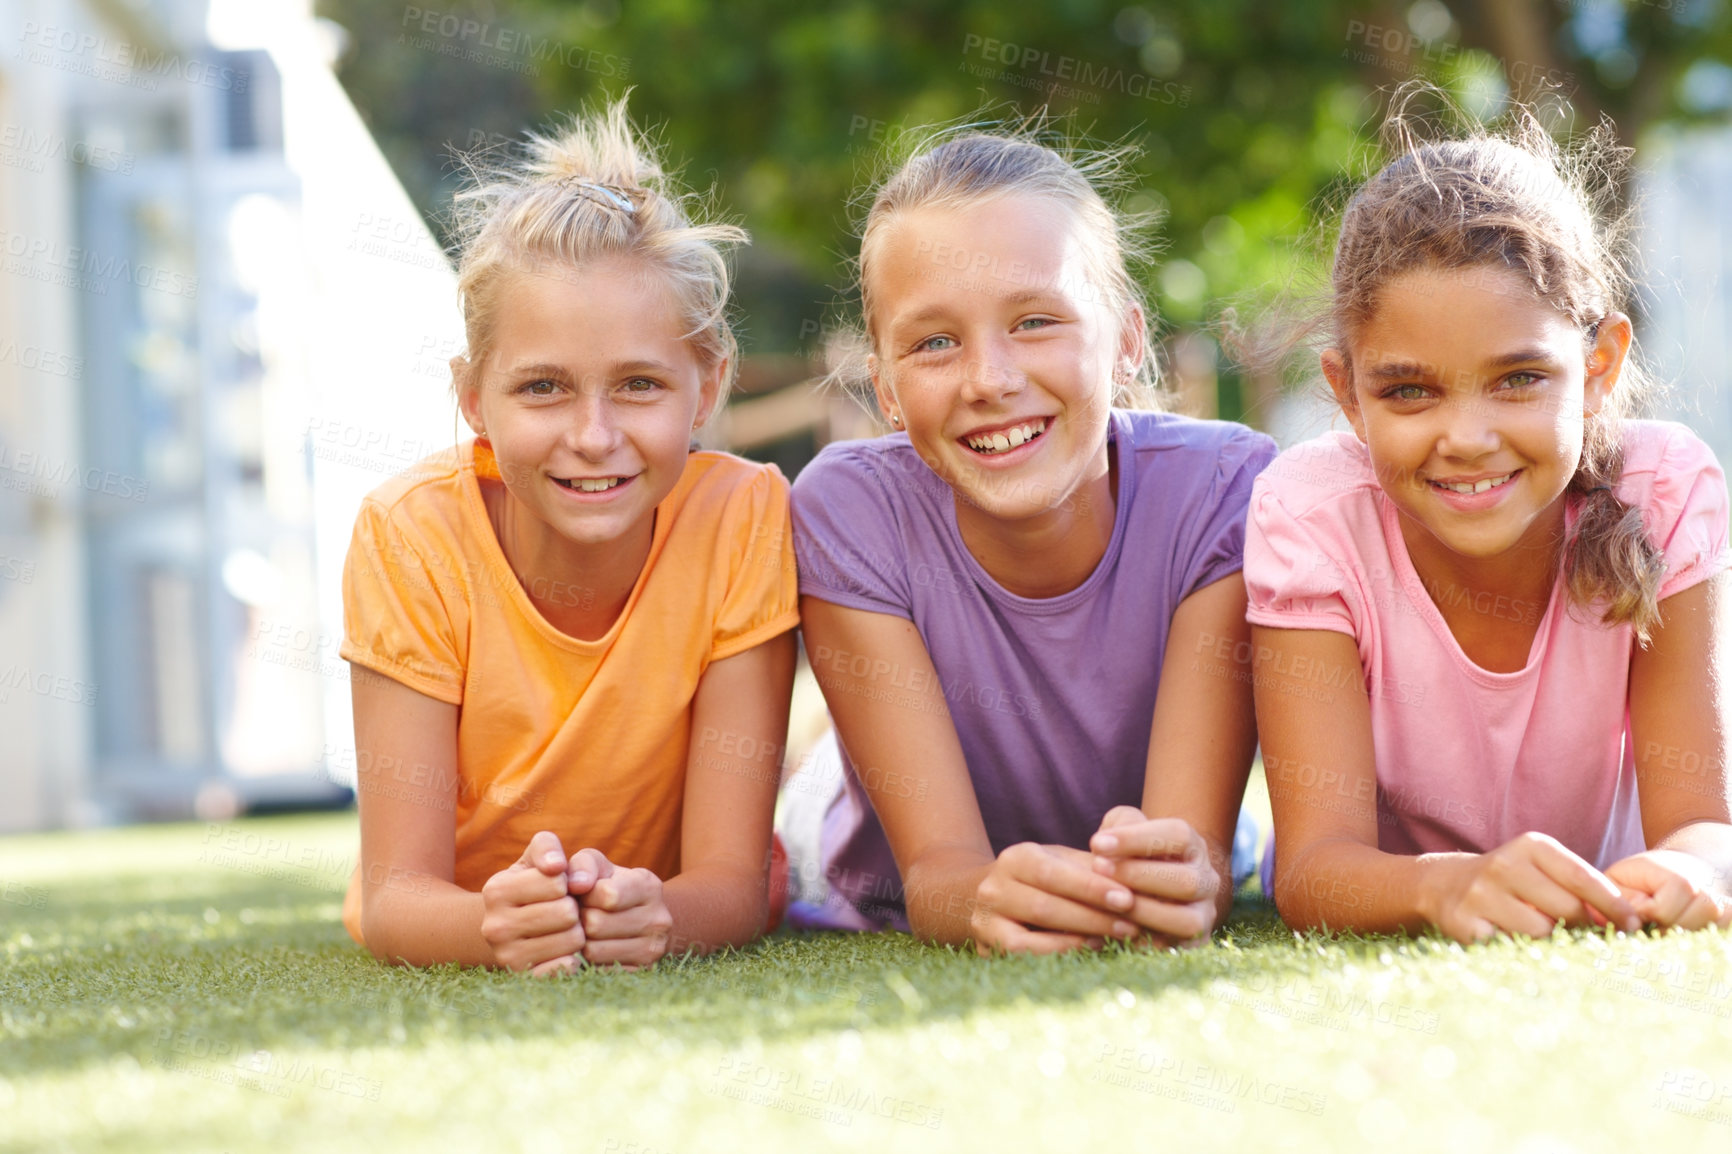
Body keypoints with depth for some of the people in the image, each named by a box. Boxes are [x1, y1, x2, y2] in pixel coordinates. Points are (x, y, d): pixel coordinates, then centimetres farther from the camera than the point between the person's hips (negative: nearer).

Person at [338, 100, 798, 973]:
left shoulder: (743, 519, -25)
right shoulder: (413, 538, -25)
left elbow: (732, 884, -24)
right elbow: (397, 898, -26)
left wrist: (651, 916, -49)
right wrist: (495, 925, -51)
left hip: (667, 934, 0)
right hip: (461, 931, 0)